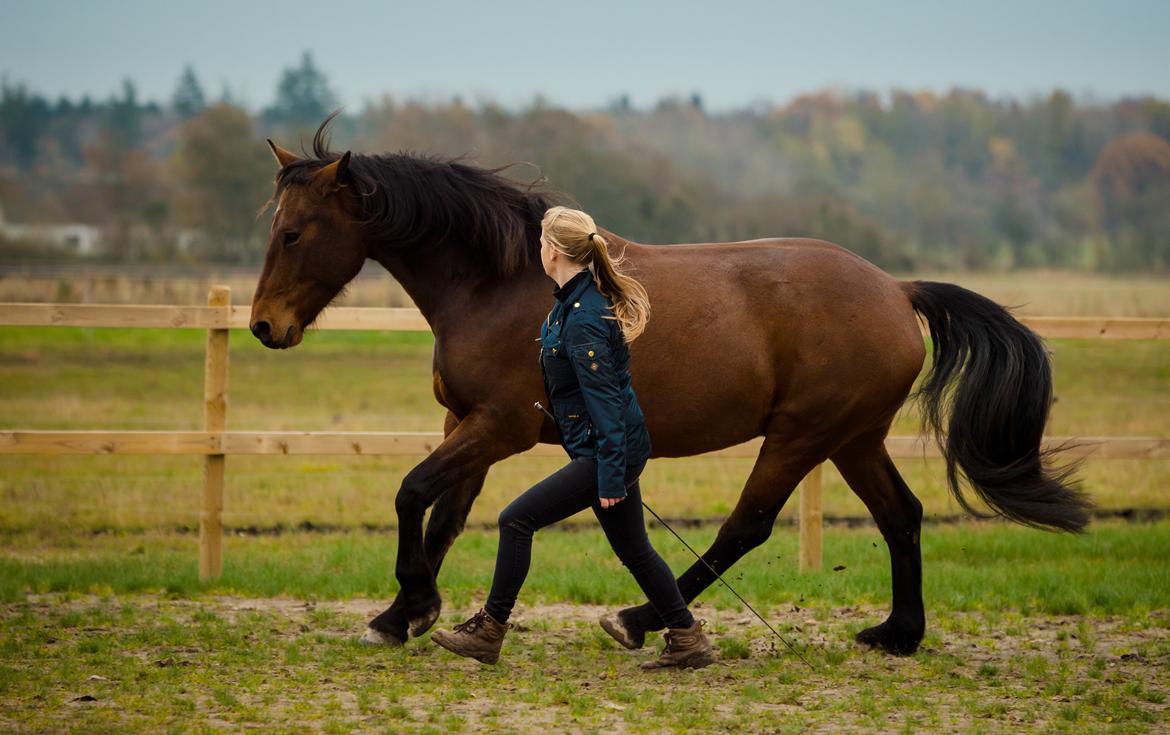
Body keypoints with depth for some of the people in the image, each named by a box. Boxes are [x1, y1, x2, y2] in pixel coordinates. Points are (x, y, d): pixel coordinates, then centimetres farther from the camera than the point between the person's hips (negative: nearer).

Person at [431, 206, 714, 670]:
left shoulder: (583, 321, -22)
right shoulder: (575, 301, 9)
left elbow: (605, 402, -24)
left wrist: (611, 478, -23)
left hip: (608, 452, -10)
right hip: (620, 449, 10)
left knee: (517, 520, -7)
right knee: (632, 548, 16)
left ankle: (488, 633, 1)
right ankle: (688, 641, 21)